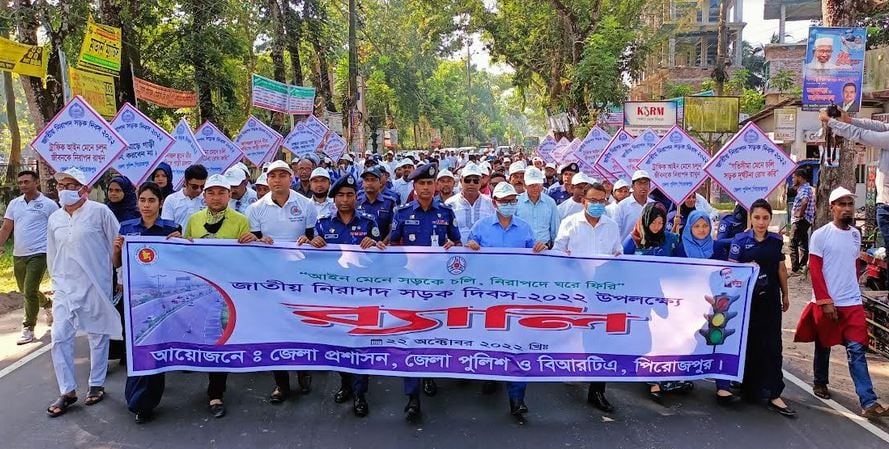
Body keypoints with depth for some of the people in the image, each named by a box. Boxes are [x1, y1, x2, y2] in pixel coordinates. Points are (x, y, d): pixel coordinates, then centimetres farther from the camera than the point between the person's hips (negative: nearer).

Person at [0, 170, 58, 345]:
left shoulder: (48, 204, -7)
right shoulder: (14, 203, 8)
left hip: (38, 254, -6)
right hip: (18, 255, 6)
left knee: (30, 292, -9)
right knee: (25, 291, 18)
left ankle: (28, 329, 1)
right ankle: (47, 305, 45)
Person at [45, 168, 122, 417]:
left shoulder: (99, 212, -7)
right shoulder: (54, 219, 8)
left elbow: (118, 245, -4)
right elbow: (51, 254, 18)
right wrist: (56, 280, 21)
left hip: (96, 285, -4)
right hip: (65, 287, 4)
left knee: (98, 336, 7)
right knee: (60, 337, -1)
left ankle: (96, 384, 22)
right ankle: (67, 391, 9)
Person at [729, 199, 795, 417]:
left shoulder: (776, 241, 5)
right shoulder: (741, 240, -3)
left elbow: (781, 269, 13)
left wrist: (785, 295, 17)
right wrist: (747, 266, -23)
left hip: (770, 299, 2)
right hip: (747, 298, -2)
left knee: (772, 344, 0)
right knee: (747, 342, 7)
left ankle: (773, 394, 3)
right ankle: (748, 387, 23)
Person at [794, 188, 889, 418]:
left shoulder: (855, 234, 8)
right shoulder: (820, 235, -9)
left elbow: (854, 266, 17)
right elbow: (814, 270, -11)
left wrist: (853, 290, 12)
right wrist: (826, 301, -15)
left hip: (852, 303, 3)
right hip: (826, 303, -3)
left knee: (857, 350, -3)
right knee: (823, 346, 13)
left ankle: (868, 402, -5)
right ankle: (820, 383, 36)